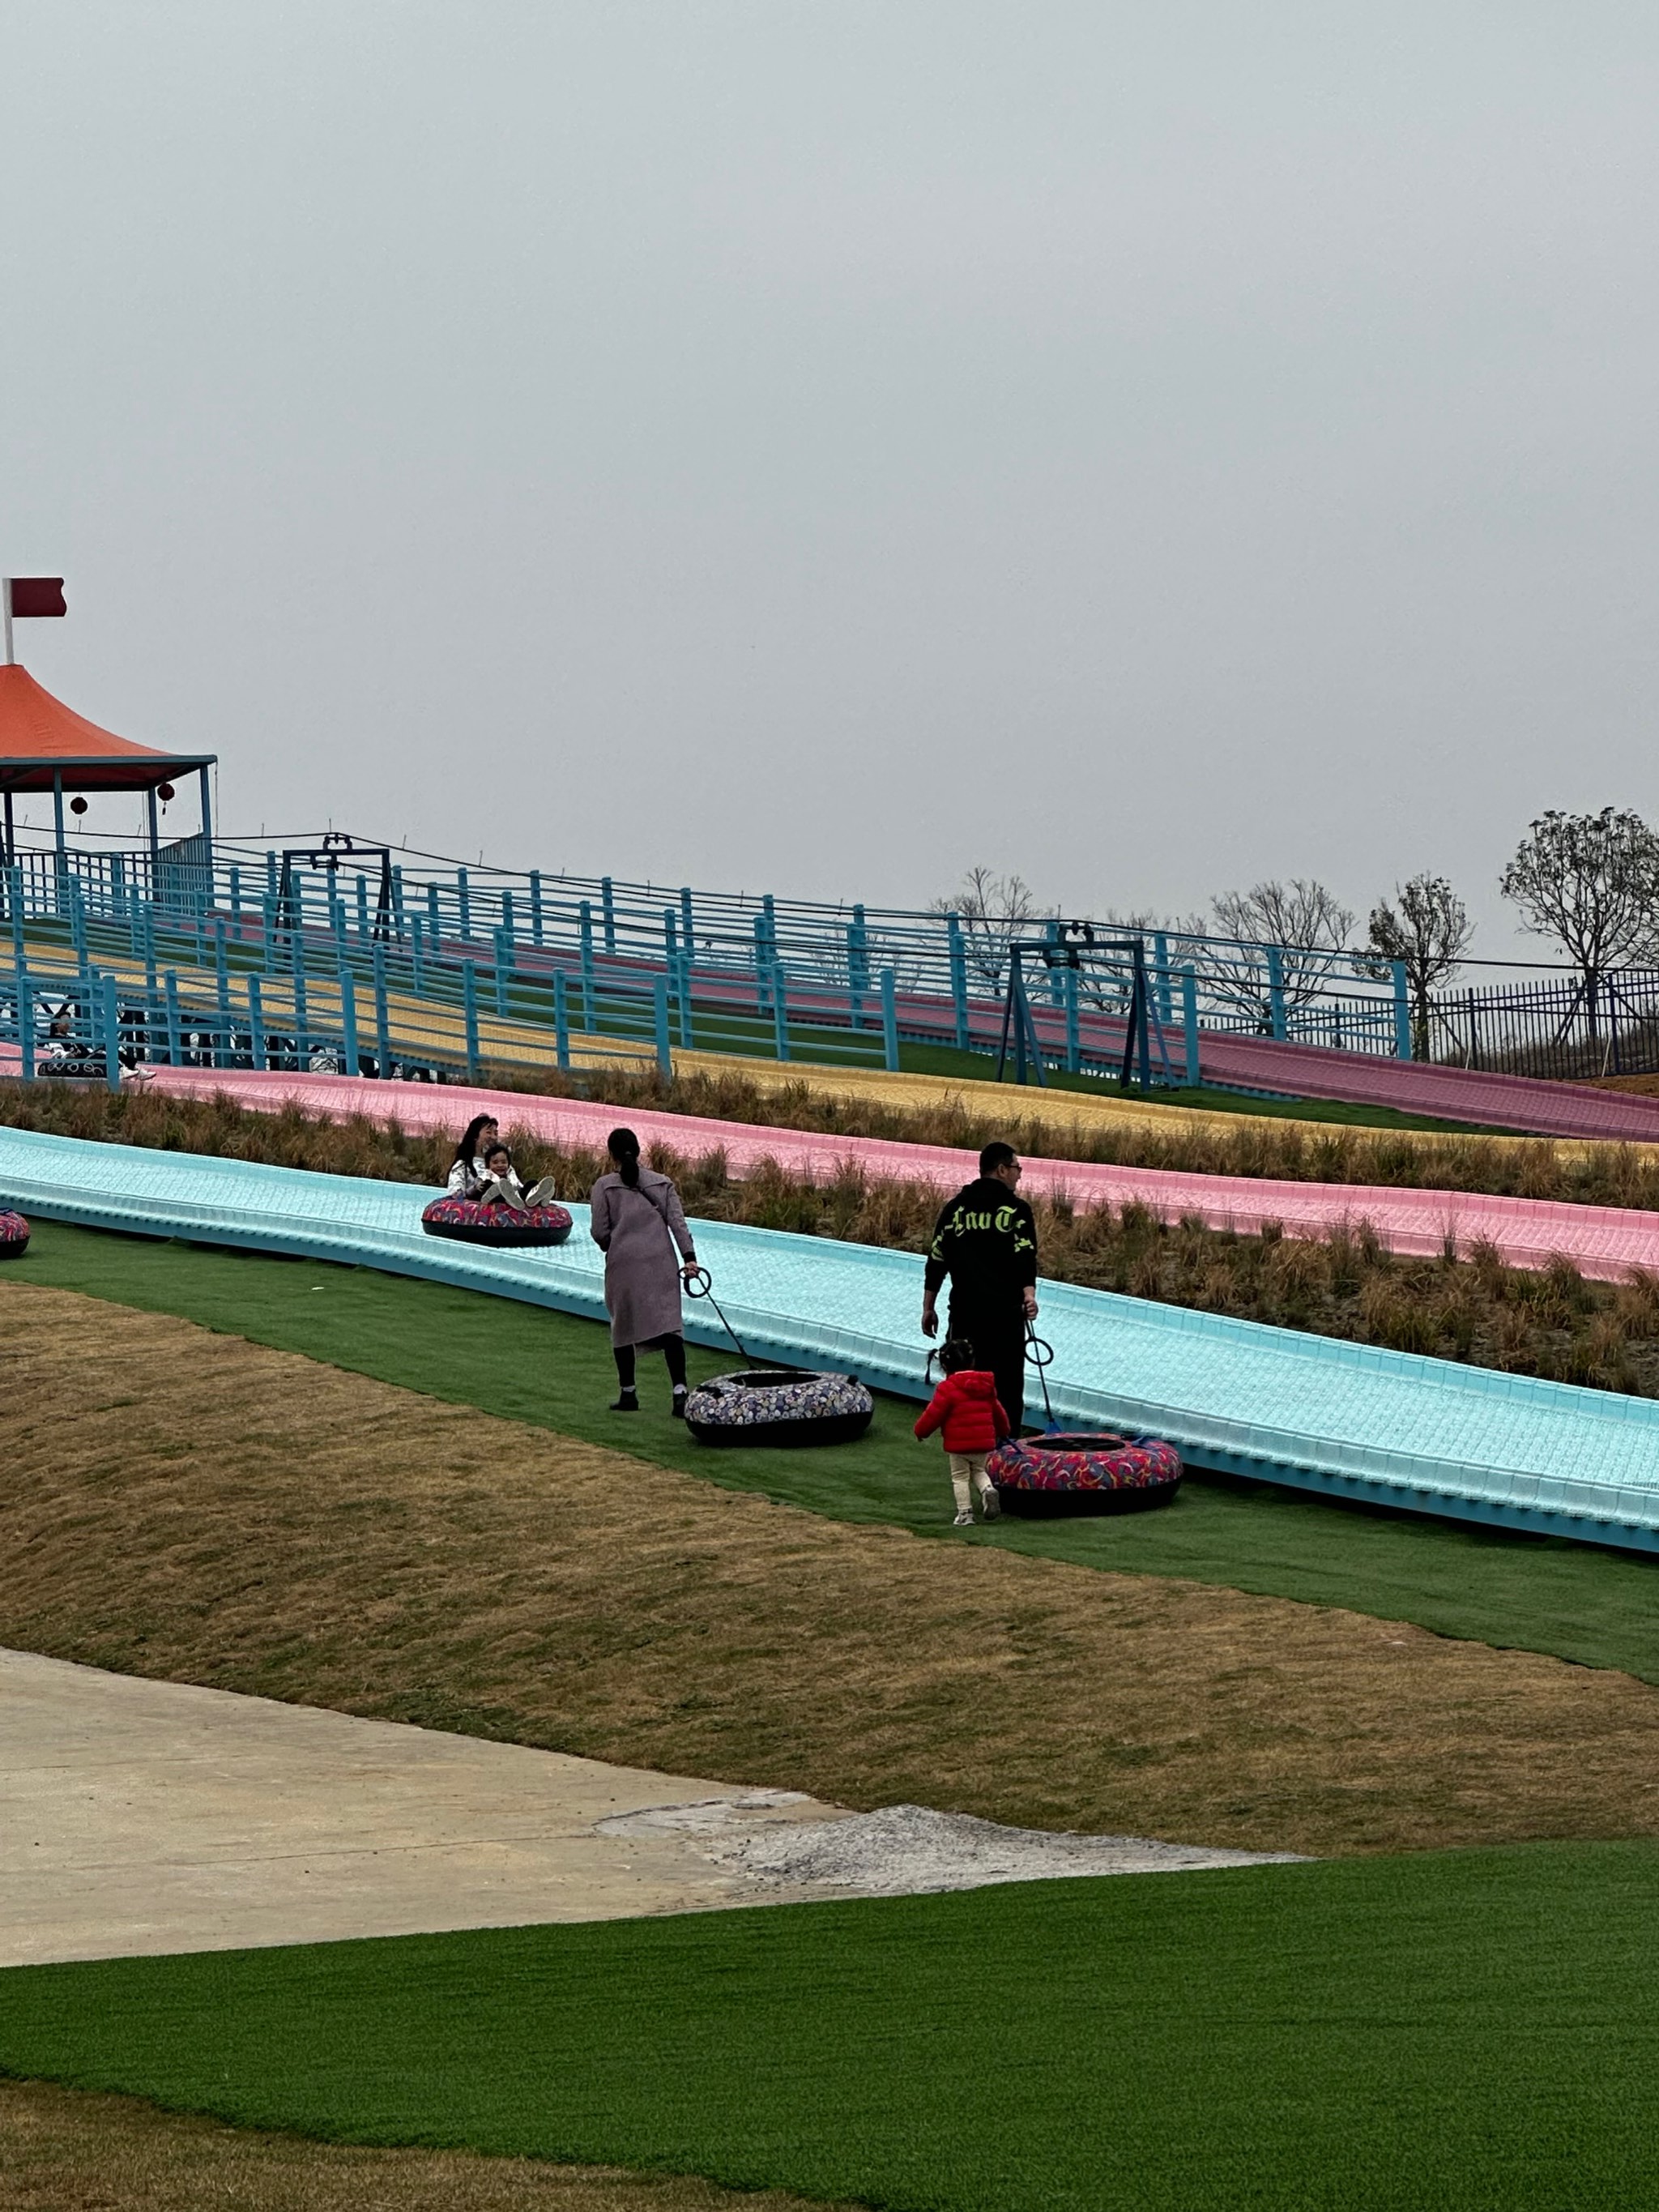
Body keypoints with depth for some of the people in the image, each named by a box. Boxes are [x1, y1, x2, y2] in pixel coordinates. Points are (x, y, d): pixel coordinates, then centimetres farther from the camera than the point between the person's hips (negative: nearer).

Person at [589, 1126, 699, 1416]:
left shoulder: (604, 1187, -1)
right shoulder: (662, 1183, 8)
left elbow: (600, 1232, -3)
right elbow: (678, 1221, 0)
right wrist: (689, 1257, -5)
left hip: (623, 1263, -2)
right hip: (662, 1262, 2)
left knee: (623, 1326, 13)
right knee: (668, 1324, -6)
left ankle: (627, 1393, 19)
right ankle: (680, 1392, -19)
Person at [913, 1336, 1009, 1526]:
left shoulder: (948, 1388, -13)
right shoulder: (986, 1385, 7)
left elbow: (933, 1414, -12)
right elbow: (997, 1411, 19)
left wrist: (921, 1430, 7)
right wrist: (1002, 1431, 38)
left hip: (958, 1444, -5)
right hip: (984, 1443, 5)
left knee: (960, 1477, 8)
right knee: (978, 1471, 24)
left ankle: (965, 1513, 3)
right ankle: (988, 1489, -5)